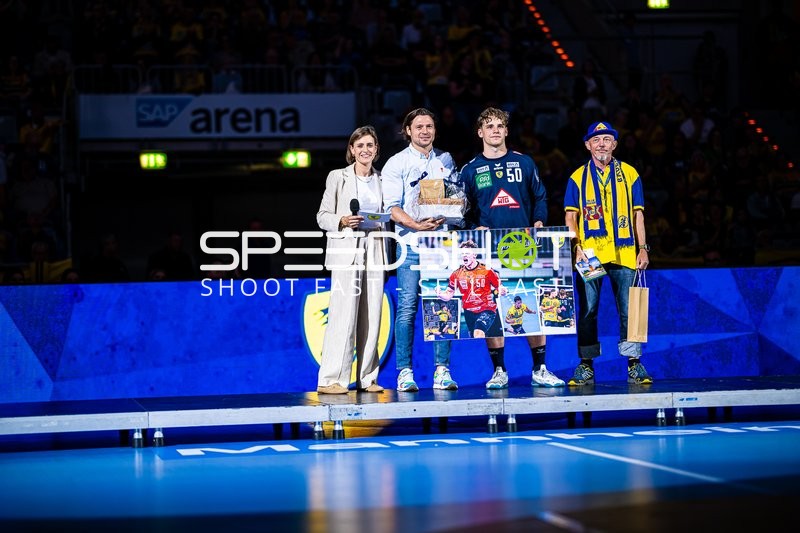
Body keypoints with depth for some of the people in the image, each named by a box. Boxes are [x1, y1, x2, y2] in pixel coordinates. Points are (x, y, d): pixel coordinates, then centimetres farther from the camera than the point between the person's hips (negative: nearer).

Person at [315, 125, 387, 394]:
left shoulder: (382, 180, 15)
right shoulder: (337, 177, 5)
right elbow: (322, 216, 3)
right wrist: (342, 221, -15)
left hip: (374, 250, 4)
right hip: (346, 249, -4)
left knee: (372, 314, 2)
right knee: (343, 312, -11)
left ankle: (367, 378, 8)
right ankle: (331, 379, -10)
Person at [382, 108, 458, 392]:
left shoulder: (445, 160, 16)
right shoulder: (396, 164, 3)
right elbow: (392, 206, -4)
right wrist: (416, 225, -19)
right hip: (411, 243, -3)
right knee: (407, 307, -6)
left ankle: (442, 370, 4)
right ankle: (405, 372, -2)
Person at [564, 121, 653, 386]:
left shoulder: (629, 174, 11)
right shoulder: (578, 178, 10)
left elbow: (637, 215, 11)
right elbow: (570, 217, 7)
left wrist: (642, 248, 3)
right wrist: (576, 246, -8)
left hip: (623, 253, 0)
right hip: (589, 253, 0)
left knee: (629, 309, -1)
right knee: (587, 310, 0)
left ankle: (634, 364, 5)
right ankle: (586, 366, 5)